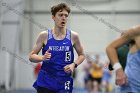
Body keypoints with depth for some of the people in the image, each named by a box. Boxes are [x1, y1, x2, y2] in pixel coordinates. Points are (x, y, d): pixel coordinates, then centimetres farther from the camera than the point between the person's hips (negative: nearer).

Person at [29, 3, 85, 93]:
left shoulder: (73, 36, 0)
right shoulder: (44, 35, -1)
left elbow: (81, 55, 13)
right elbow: (31, 56, 3)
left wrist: (74, 65, -6)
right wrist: (43, 58, -18)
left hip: (64, 82, 0)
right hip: (45, 82, 0)